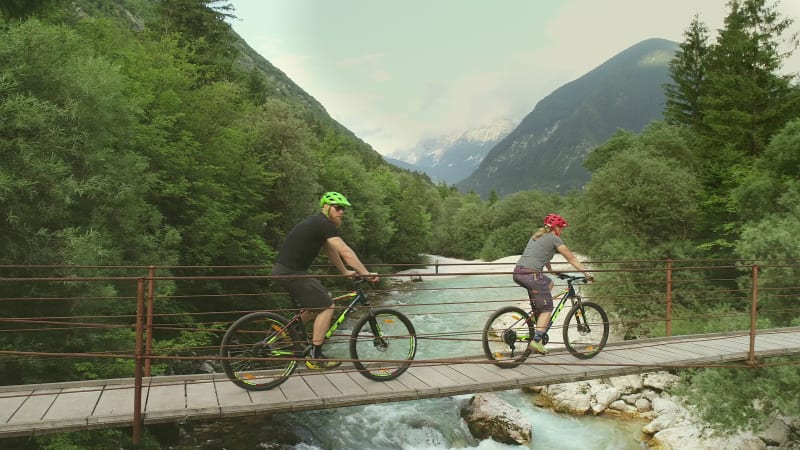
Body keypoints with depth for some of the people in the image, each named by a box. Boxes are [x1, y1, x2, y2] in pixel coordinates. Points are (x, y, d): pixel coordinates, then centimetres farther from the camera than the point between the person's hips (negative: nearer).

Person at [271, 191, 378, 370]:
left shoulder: (318, 223, 18)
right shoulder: (324, 224, -13)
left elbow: (331, 251, 27)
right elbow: (346, 252, -21)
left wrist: (345, 271, 31)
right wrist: (366, 274, -21)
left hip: (283, 269, 10)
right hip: (291, 272, -10)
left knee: (318, 303, 23)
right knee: (327, 306, -7)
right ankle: (315, 357, -1)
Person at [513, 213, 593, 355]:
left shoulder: (536, 236, 26)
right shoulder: (554, 239, 4)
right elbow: (572, 259, 6)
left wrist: (551, 270, 53)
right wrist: (587, 274, 12)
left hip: (518, 273, 8)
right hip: (531, 274, -8)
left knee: (549, 283, 31)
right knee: (547, 308, 5)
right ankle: (536, 341, -4)